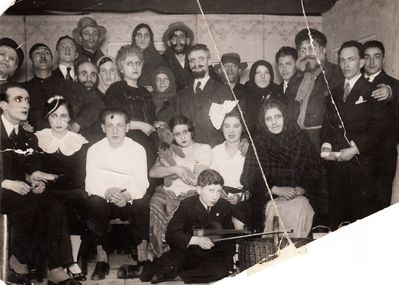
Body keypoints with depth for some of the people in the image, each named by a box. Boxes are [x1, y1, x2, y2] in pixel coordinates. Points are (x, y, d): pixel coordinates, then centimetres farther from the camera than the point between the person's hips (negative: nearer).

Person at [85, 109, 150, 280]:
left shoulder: (138, 149, 0)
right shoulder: (94, 150, 2)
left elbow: (141, 183, -11)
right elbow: (91, 183, -8)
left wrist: (127, 195, -33)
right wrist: (107, 192, -30)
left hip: (130, 199, 0)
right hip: (104, 198, 1)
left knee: (143, 203, -31)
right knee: (95, 203, -31)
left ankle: (142, 258, -19)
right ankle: (101, 259, -22)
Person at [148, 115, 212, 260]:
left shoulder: (203, 149, 9)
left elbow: (196, 181, -5)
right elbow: (153, 172, 4)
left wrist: (170, 164, 3)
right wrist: (175, 169, -12)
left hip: (189, 194, -3)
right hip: (167, 192, 4)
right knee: (152, 211, -27)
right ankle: (155, 254, -13)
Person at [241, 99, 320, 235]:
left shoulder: (300, 138, 6)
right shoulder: (259, 143, 1)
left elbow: (314, 168, 5)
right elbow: (250, 178, -5)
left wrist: (300, 188, -12)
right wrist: (276, 189, -14)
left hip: (299, 195, 1)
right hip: (268, 198, -1)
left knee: (300, 209, -28)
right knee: (275, 211, -30)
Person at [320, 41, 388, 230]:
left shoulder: (372, 91, -2)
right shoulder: (335, 92, 17)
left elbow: (379, 127, -9)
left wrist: (354, 148, -16)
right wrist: (326, 144, -3)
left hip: (361, 163, -5)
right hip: (335, 161, 5)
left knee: (362, 212, 1)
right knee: (336, 211, 7)